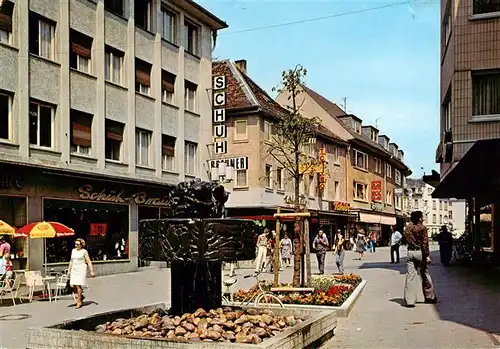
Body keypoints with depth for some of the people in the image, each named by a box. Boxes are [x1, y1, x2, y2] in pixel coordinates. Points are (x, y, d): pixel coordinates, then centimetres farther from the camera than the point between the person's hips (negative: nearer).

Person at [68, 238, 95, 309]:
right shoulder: (73, 251, 13)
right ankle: (81, 296, 24)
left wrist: (92, 271, -14)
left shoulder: (84, 251, -6)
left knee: (78, 285, -9)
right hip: (74, 270, 6)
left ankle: (79, 302, 2)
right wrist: (69, 270, 18)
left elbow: (89, 262, -8)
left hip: (81, 270, -6)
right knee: (72, 285, -1)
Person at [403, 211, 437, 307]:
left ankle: (409, 300, -3)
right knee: (425, 275, 11)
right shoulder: (422, 228, -8)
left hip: (410, 252, 4)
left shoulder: (408, 228, 8)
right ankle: (430, 297, 25)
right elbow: (425, 242, -12)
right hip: (420, 252, -4)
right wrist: (427, 255, -11)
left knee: (410, 276, 1)